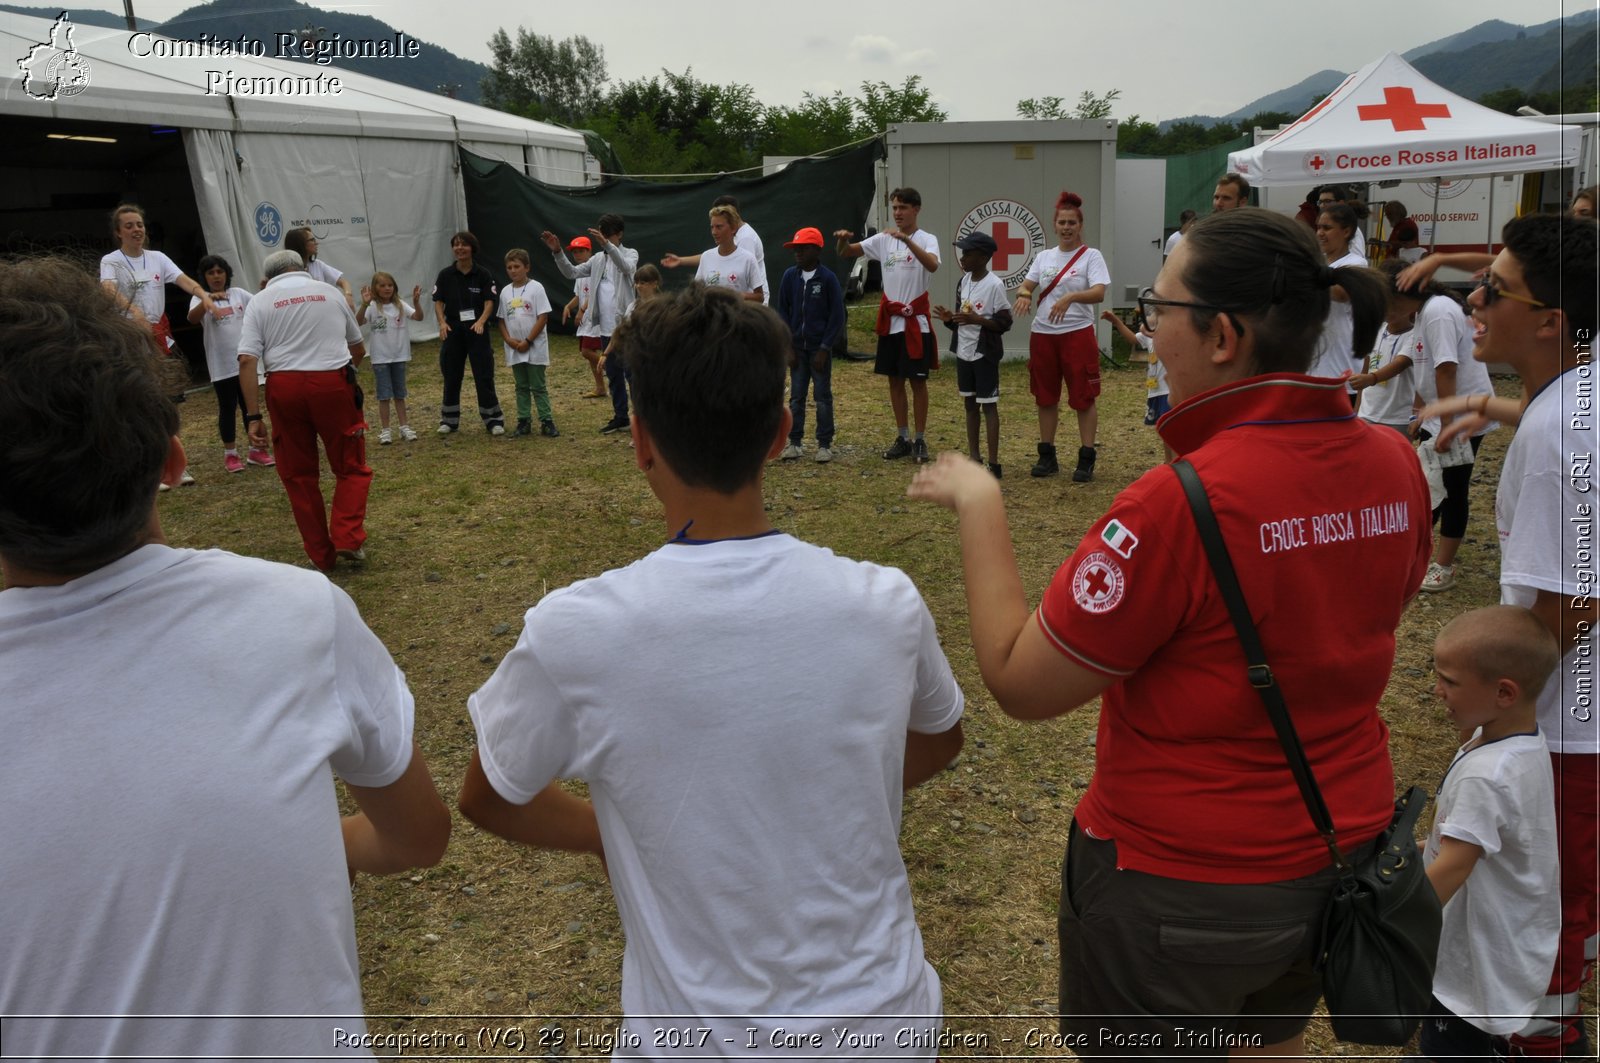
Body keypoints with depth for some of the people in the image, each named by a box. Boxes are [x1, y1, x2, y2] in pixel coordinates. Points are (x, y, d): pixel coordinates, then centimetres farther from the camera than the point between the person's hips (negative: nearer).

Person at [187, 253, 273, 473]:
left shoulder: (239, 294, 7)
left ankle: (256, 449, 21)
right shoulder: (201, 298, -4)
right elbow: (192, 318, -23)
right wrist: (209, 299, -39)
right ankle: (230, 454, 14)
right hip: (221, 365, -3)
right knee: (228, 408, 5)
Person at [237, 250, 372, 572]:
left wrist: (253, 415, -1)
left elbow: (247, 360, -3)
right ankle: (347, 538, -5)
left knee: (298, 474, 12)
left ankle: (321, 556, 15)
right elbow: (358, 349, 22)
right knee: (351, 466, 12)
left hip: (284, 386, 0)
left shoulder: (260, 301, 8)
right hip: (332, 381, 0)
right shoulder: (329, 292, 13)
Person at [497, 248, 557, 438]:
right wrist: (509, 339, -7)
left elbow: (543, 317, -11)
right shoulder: (505, 292, 7)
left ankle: (546, 421, 4)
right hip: (514, 349, 5)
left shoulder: (536, 288, -7)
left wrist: (528, 341, -14)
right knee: (521, 387, 11)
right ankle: (524, 421, 15)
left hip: (535, 347, -5)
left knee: (538, 387, -1)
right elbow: (502, 320, 10)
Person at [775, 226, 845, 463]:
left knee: (823, 396, 3)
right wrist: (788, 346, -2)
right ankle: (795, 442, 15)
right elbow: (782, 312, 5)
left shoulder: (828, 278, -7)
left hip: (820, 348, -3)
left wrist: (824, 349, -10)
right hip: (796, 347, 3)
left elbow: (837, 316, -6)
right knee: (796, 396, 7)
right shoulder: (789, 276, 2)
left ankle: (824, 444, 10)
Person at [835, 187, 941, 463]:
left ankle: (920, 440, 9)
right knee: (895, 380, 10)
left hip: (916, 321, -5)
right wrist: (843, 239, -20)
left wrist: (906, 239, -38)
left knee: (917, 380, 0)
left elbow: (932, 265, -29)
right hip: (890, 321, 5)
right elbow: (845, 253, 4)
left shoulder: (927, 239, -7)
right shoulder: (883, 239, 6)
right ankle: (902, 438, 20)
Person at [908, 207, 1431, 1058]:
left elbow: (1019, 683, -23)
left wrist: (977, 503, -15)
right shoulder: (1392, 463, -8)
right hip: (1343, 851, 7)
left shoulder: (1186, 502, -30)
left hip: (1183, 882, -6)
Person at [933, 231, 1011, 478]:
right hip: (964, 353, 7)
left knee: (988, 405, -4)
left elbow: (1005, 323, -15)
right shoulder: (963, 282, 8)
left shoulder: (994, 285, -15)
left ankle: (994, 464, 0)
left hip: (985, 354, -7)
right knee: (970, 404, 13)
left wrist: (977, 319, -26)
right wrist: (950, 319, -3)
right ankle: (974, 457, 24)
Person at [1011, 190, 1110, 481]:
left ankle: (1086, 459, 4)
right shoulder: (1043, 256, 11)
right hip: (1043, 334, 5)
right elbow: (1026, 285, 7)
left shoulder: (1091, 256, -4)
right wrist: (1024, 294, -18)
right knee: (1045, 396, 10)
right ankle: (1047, 456, 21)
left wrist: (1070, 297, -35)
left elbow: (1099, 292, -17)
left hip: (1078, 334, -5)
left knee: (1083, 397, -2)